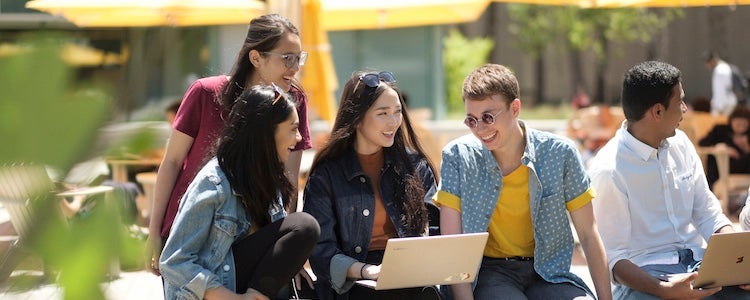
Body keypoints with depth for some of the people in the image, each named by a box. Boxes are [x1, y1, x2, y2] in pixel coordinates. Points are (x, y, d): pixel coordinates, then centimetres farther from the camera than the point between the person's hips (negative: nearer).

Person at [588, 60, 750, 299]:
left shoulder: (680, 143, 8)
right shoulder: (608, 170, -13)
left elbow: (708, 214, 12)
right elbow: (613, 259, -14)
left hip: (697, 262, 6)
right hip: (644, 272, -5)